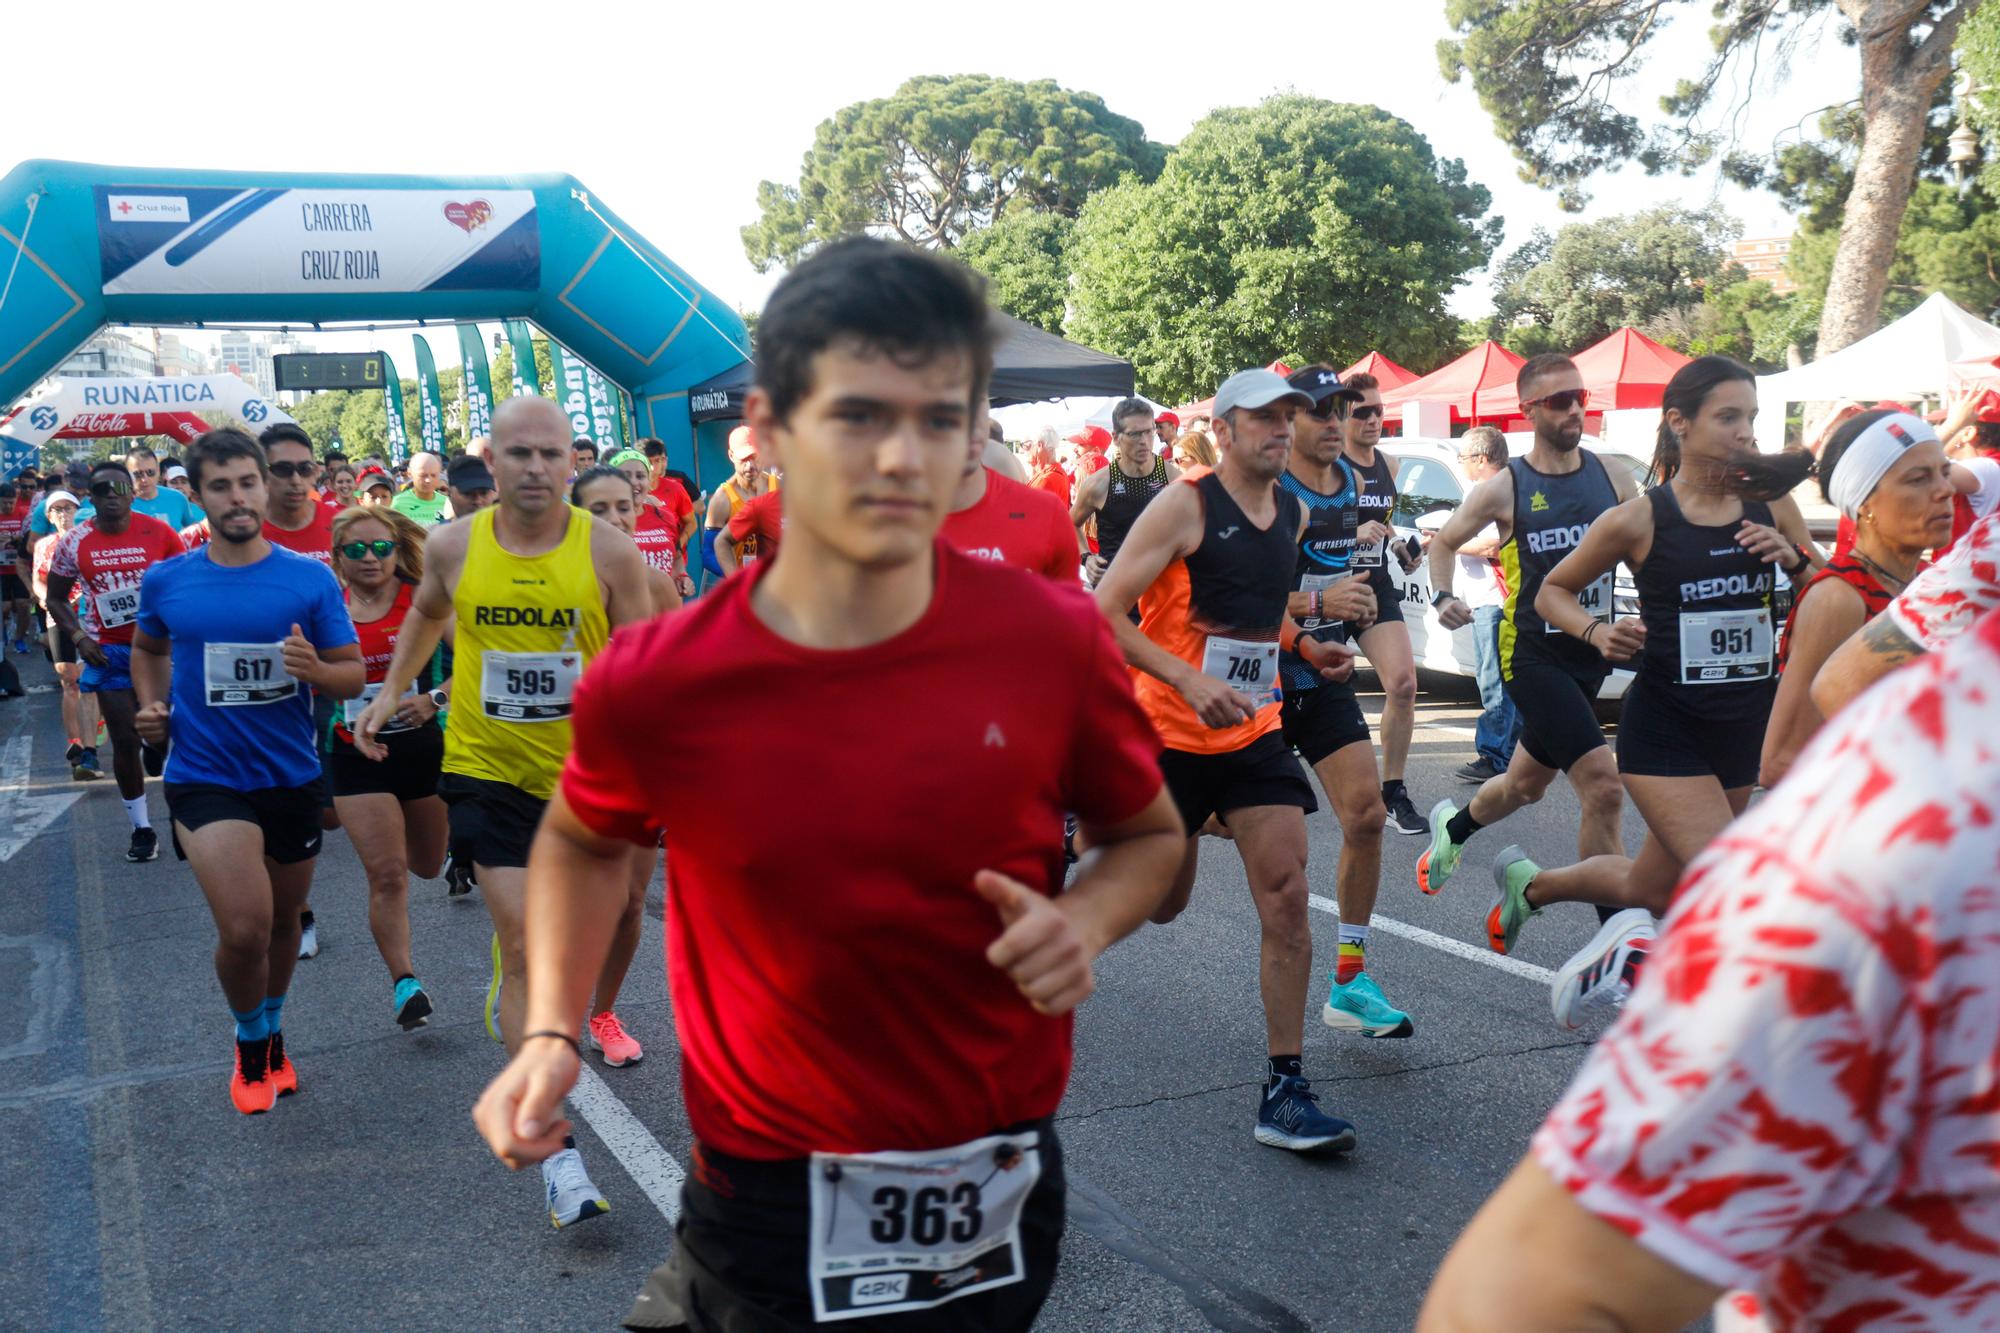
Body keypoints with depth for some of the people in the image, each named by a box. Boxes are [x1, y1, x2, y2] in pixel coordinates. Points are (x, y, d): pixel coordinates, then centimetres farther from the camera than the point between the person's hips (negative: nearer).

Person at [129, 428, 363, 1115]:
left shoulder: (311, 579, -6)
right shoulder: (166, 581, -2)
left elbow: (353, 676, -3)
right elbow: (148, 647, 19)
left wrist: (316, 668, -24)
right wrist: (151, 704, 2)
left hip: (292, 775, 2)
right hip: (204, 777, -2)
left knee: (283, 920, 19)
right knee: (245, 927, -16)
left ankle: (272, 1032, 46)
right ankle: (250, 1043, 13)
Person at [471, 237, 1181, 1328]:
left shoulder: (1054, 642, -14)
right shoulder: (654, 684, -15)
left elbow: (1147, 835, 4)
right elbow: (583, 841, 8)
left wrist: (1086, 918, -16)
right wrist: (550, 1033, -4)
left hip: (1002, 1200, 2)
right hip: (766, 1212, -2)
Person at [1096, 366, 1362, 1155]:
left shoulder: (1294, 515, 9)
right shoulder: (1184, 506, -12)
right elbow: (1104, 611, -17)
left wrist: (1302, 646, 8)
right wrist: (1189, 680, -28)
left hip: (1255, 734, 5)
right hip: (1169, 732, -5)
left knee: (1287, 897, -7)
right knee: (1159, 904, 9)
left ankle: (1285, 1091, -2)